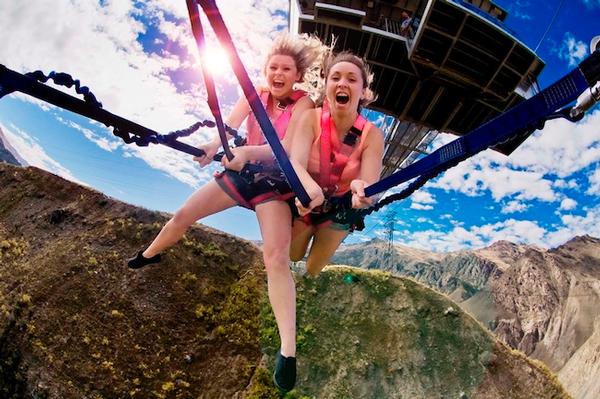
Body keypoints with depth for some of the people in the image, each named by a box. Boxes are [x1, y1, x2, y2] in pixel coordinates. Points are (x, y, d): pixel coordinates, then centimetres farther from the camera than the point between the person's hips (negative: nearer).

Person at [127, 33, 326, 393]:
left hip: (275, 183, -5)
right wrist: (212, 147, -38)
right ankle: (149, 255, 42)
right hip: (242, 173, 5)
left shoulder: (303, 103, -14)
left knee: (276, 257, -24)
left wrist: (247, 152, -47)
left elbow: (285, 149, -29)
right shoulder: (254, 96, -1)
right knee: (183, 215, 9)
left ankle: (288, 351, -20)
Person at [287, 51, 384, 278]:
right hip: (305, 203, 0)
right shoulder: (311, 118, -23)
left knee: (313, 270, 16)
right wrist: (310, 188, -61)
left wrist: (362, 193, -57)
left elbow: (370, 188, -31)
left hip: (341, 210, 0)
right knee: (291, 258, 21)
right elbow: (295, 162, -37)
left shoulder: (372, 135, -22)